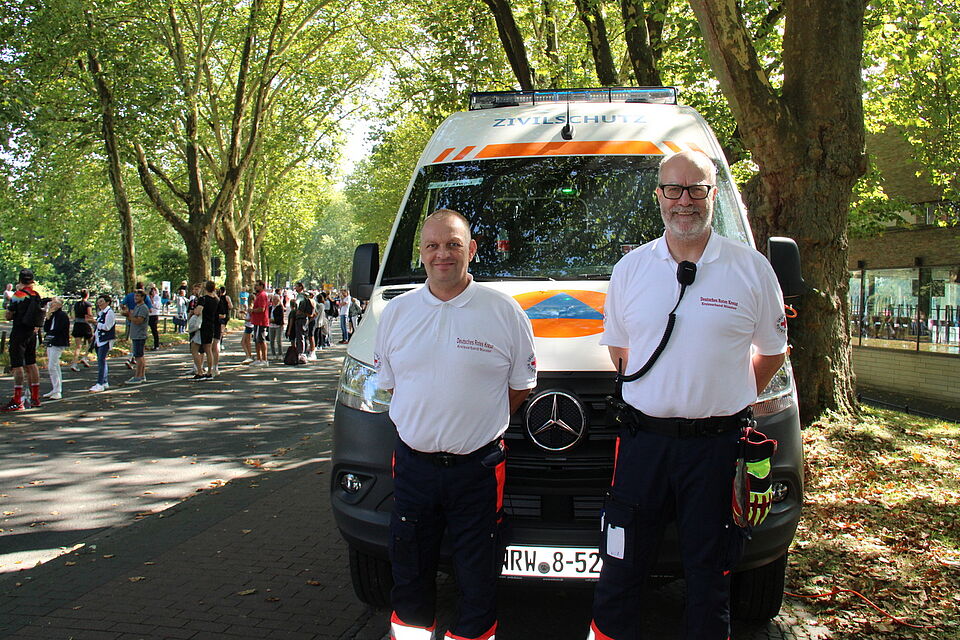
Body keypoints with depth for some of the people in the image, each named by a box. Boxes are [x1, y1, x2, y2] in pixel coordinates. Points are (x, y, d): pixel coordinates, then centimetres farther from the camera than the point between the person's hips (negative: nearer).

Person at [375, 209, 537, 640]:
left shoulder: (503, 311, -4)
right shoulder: (397, 312, 5)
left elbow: (521, 385, 4)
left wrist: (481, 424, 3)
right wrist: (424, 424, 9)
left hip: (478, 469, -3)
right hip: (412, 463, 3)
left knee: (478, 576, 7)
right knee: (409, 570, 16)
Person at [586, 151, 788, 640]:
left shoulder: (752, 269, 1)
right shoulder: (631, 268, 6)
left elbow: (772, 350, 12)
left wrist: (730, 399, 10)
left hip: (716, 446, -1)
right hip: (643, 441, 1)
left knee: (709, 578, 11)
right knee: (620, 573, 7)